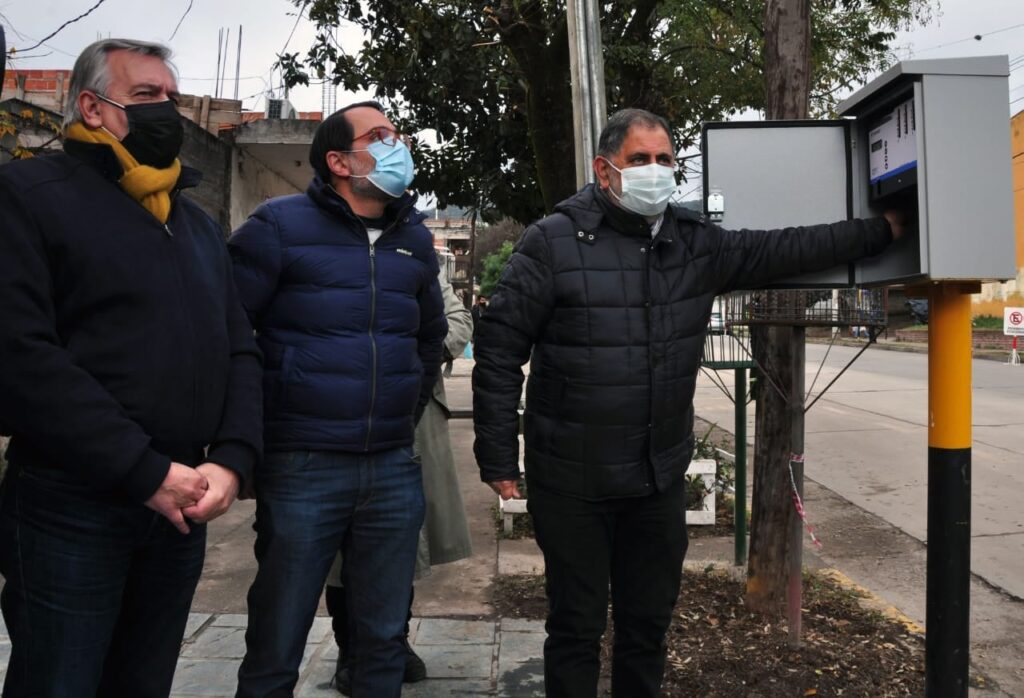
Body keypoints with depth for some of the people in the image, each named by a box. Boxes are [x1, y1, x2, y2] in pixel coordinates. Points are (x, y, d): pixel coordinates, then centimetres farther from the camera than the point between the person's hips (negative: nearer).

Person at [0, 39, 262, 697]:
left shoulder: (198, 222, 15)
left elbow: (240, 351, 10)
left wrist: (232, 461, -6)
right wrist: (146, 472, -18)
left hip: (183, 507, 6)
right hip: (70, 506, -5)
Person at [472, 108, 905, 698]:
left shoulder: (697, 244, 3)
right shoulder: (554, 241, -11)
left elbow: (784, 250, 8)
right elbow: (500, 350, -11)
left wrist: (882, 230, 5)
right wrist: (499, 458, -11)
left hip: (661, 477, 5)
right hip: (572, 483, -4)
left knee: (649, 623, 20)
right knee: (577, 627, 11)